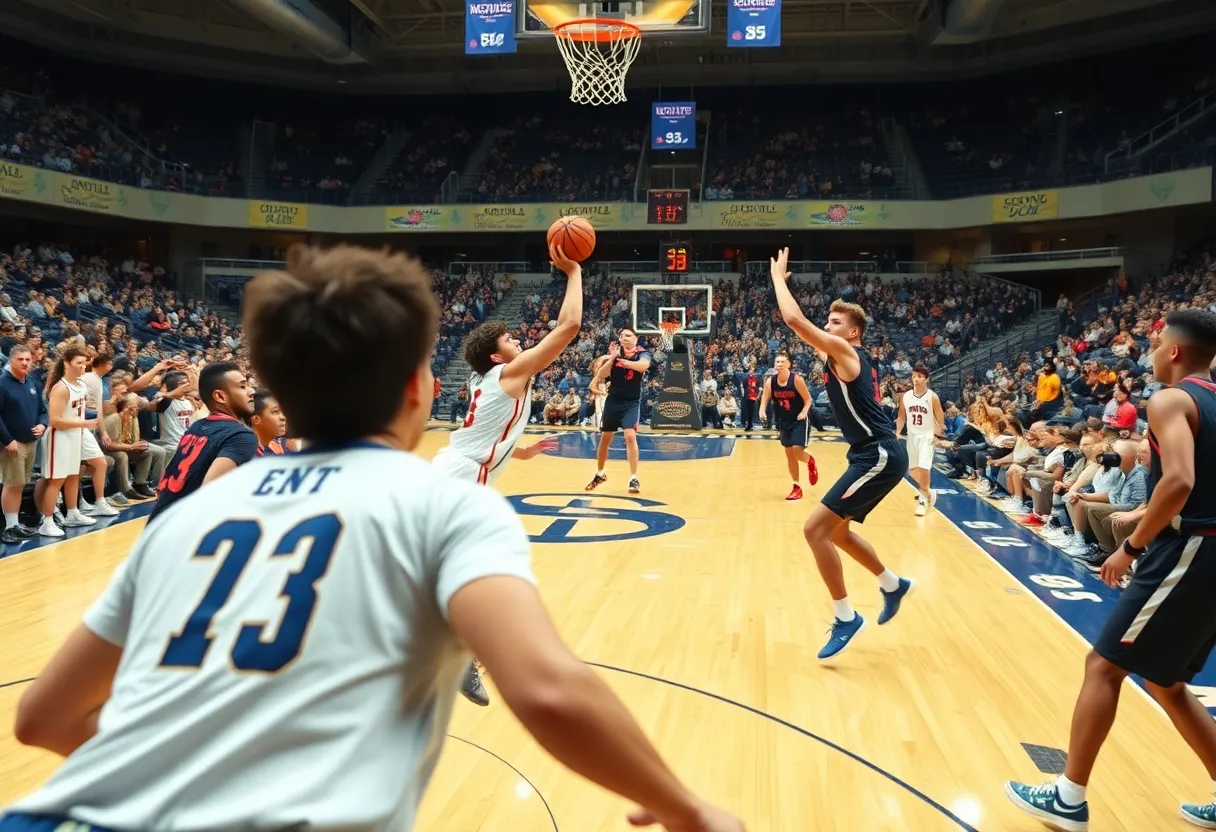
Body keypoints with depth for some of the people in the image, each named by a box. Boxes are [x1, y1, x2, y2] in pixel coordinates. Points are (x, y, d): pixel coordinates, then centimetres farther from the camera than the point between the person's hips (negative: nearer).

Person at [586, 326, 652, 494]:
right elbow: (601, 374, -7)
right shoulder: (614, 352, 3)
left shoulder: (642, 354, -6)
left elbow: (643, 365, -31)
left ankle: (634, 478, -10)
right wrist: (612, 358, -21)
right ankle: (600, 474, 32)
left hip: (632, 403, -4)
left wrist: (621, 360, -32)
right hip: (613, 401, 4)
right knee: (605, 438, 12)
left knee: (630, 436, -19)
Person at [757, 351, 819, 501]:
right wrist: (762, 411, -27)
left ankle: (810, 462, 19)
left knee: (797, 451, -17)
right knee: (789, 454, 7)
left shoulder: (797, 379, -18)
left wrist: (804, 412, -26)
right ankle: (797, 487, 17)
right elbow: (764, 400, -7)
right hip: (783, 422, 5)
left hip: (799, 421, -5)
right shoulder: (770, 381, -7)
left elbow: (808, 399, -10)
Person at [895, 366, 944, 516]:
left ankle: (923, 500, -4)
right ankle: (928, 492, 37)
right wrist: (897, 433, -4)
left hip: (927, 436, -5)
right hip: (912, 435, 5)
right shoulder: (905, 396, -1)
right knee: (912, 469, 13)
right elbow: (901, 417, 7)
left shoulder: (932, 397, -12)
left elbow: (940, 419, -7)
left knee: (923, 467, -16)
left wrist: (938, 435, -14)